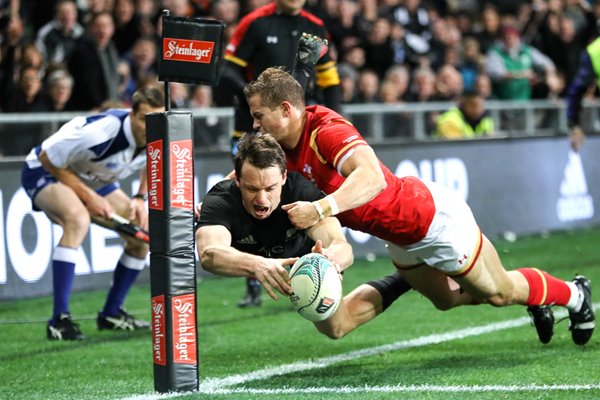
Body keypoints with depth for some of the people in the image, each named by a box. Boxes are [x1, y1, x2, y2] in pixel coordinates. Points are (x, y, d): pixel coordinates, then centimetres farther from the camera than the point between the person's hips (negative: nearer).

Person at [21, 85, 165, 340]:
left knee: (144, 230, 0)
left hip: (93, 180, 8)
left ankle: (111, 314, 15)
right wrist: (89, 197, -24)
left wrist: (140, 198, -7)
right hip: (45, 173, -8)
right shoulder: (99, 133, -39)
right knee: (78, 219, -37)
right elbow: (47, 158, -26)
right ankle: (59, 320, -34)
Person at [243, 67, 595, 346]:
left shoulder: (327, 131, -35)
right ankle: (535, 300, 48)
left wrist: (319, 208, -63)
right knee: (446, 299, 26)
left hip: (434, 217, -9)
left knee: (500, 292, 9)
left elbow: (372, 177, -52)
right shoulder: (287, 145, -8)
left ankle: (575, 294, 36)